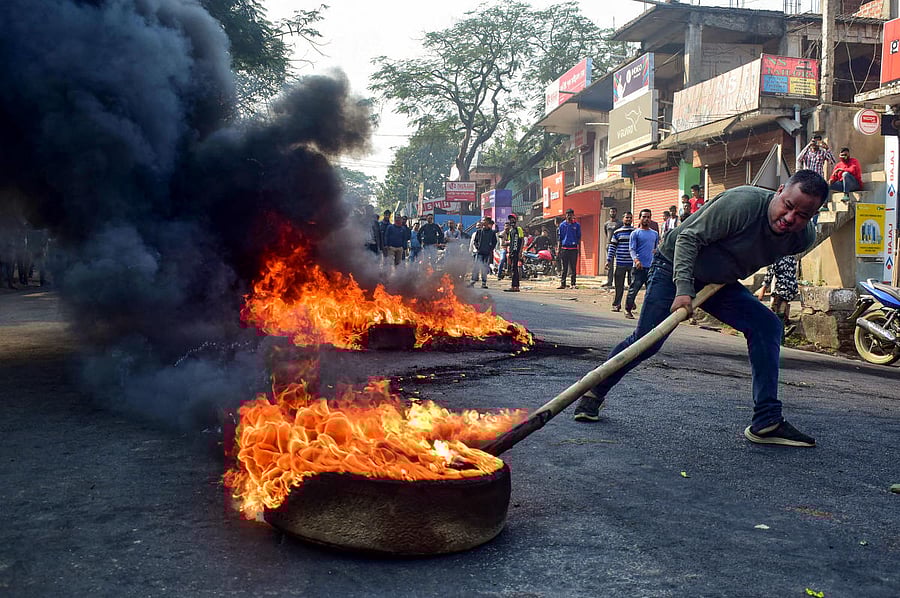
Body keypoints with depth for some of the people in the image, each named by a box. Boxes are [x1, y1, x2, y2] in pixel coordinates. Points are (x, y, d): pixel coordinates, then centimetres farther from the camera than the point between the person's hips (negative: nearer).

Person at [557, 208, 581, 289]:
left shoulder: (577, 225, 5)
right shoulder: (562, 225, 7)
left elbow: (579, 237, 9)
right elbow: (560, 238, 11)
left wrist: (579, 248, 3)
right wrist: (559, 249, 6)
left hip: (573, 249, 0)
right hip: (564, 248, 0)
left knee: (573, 267, 3)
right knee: (564, 267, 2)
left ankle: (573, 284, 7)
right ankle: (562, 283, 5)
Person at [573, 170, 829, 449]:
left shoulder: (804, 237, -10)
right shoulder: (742, 202, -31)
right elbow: (689, 237, -26)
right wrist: (683, 288, -34)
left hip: (719, 283, 6)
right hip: (675, 268, -6)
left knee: (768, 326, -12)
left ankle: (767, 422, -8)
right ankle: (594, 393, 17)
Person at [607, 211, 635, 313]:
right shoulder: (617, 232, 6)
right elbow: (612, 247, 6)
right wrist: (608, 260, 0)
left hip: (632, 263, 1)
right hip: (620, 263, -1)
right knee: (619, 285, 3)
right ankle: (616, 304, 9)